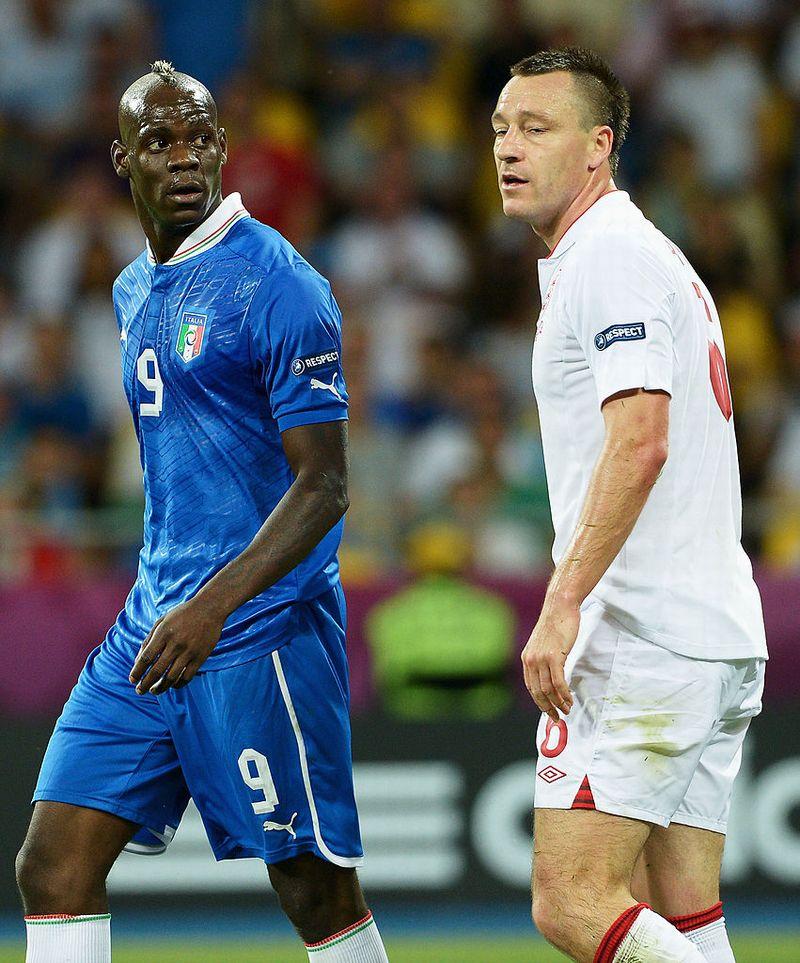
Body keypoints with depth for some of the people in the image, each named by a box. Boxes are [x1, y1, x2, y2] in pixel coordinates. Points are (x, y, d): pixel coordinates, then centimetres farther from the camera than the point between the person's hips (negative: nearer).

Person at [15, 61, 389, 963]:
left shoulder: (275, 286, -11)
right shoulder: (134, 291, 15)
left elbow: (323, 488, -15)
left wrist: (213, 607, -24)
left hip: (260, 628, -8)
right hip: (150, 621, 8)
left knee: (316, 888, -2)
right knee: (53, 869, -2)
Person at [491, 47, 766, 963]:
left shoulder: (610, 258, -10)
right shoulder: (650, 257, 22)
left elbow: (640, 439, -22)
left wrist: (563, 603, -25)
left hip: (641, 641, -10)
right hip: (718, 637, 10)